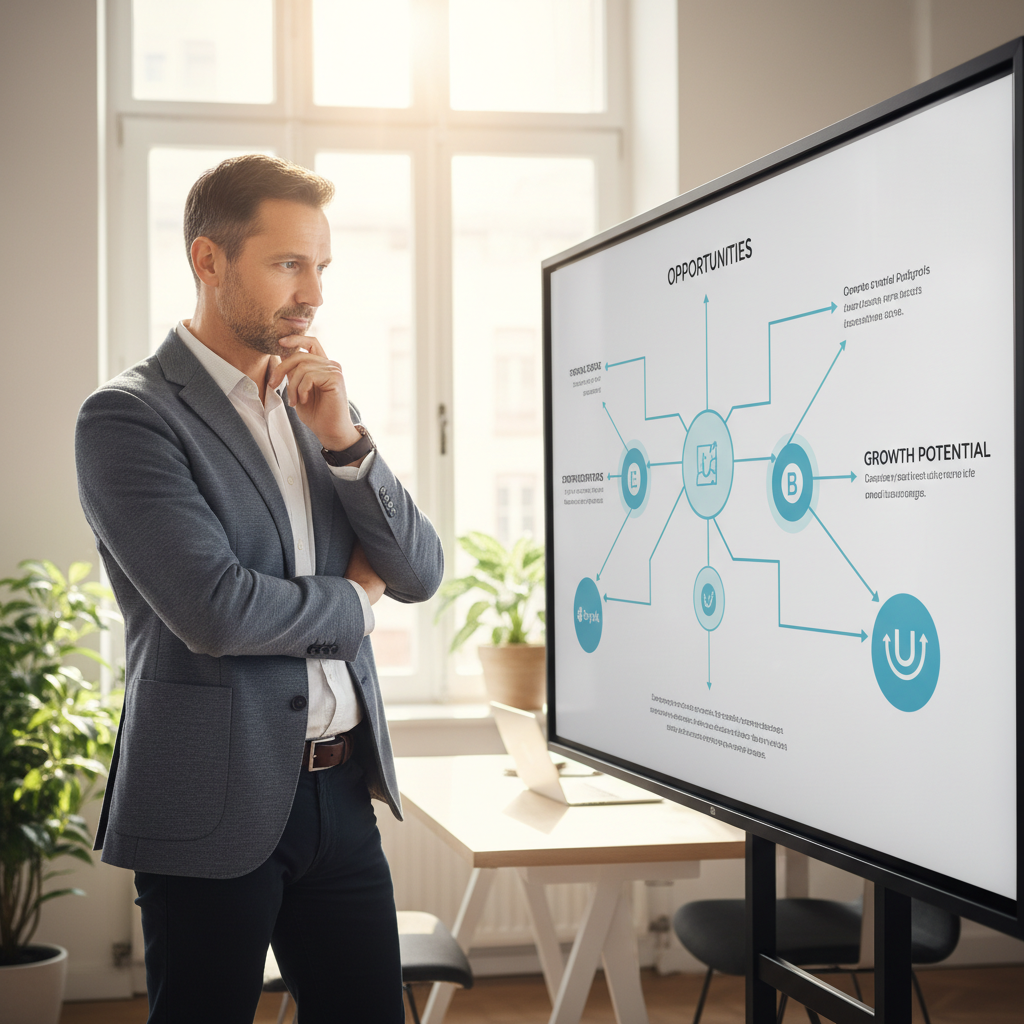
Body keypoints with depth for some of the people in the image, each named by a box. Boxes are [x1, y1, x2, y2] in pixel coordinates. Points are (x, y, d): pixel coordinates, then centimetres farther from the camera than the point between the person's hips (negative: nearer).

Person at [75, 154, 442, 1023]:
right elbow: (215, 610, -21)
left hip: (342, 789, 6)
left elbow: (420, 575, 6)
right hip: (219, 803, -6)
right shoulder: (128, 416, -10)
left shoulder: (320, 405, 12)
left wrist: (344, 437, -7)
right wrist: (350, 600, -3)